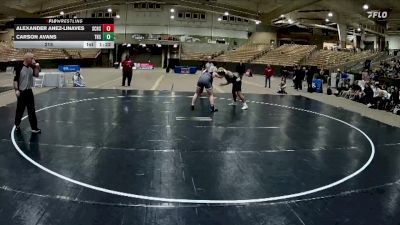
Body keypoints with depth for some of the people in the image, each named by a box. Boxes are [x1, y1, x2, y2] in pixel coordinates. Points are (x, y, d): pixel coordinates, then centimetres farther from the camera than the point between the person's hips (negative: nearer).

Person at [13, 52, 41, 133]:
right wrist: (16, 90, -18)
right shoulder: (19, 68, -14)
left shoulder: (31, 67, 3)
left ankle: (34, 128, 8)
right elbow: (15, 79, -13)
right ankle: (17, 125, 26)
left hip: (29, 91, 5)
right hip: (21, 92, -5)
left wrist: (36, 67, -10)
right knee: (20, 110, 7)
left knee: (31, 110, 5)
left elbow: (36, 75, 2)